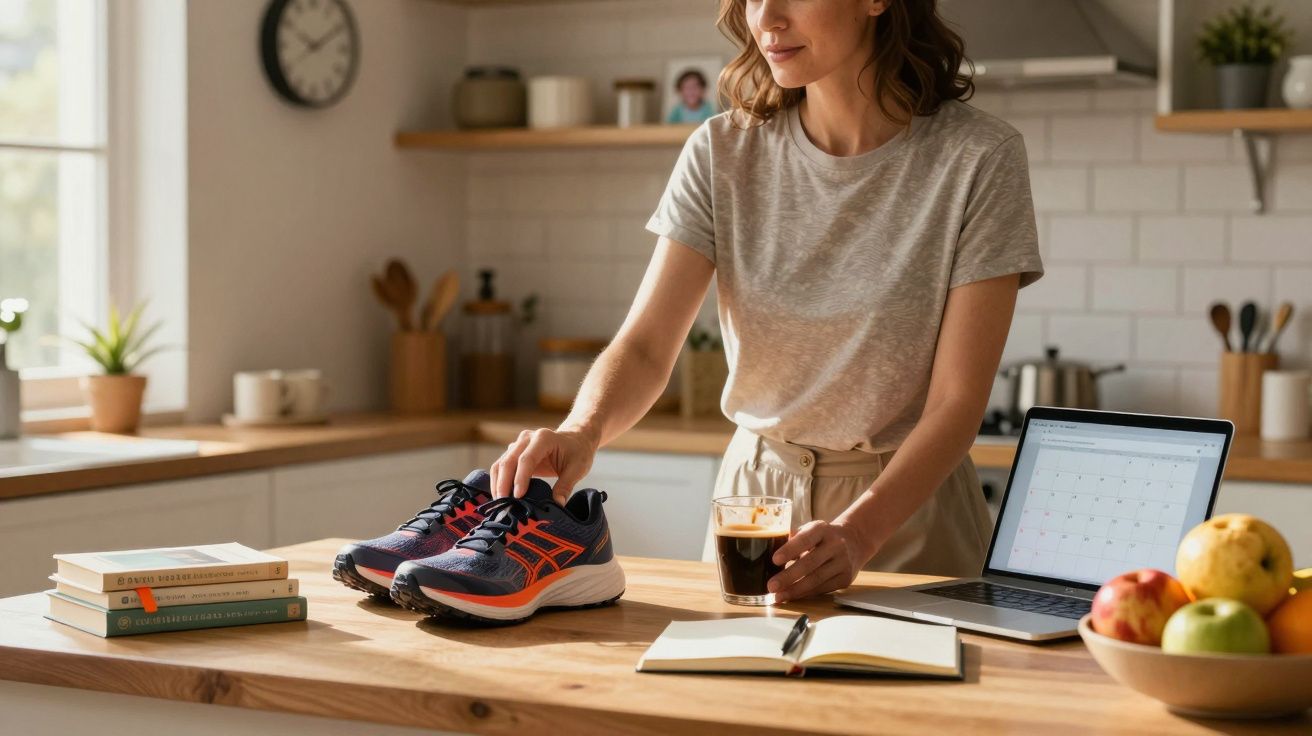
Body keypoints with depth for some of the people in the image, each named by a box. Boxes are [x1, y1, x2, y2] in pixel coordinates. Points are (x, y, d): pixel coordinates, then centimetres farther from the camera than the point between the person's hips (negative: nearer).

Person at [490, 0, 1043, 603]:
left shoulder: (978, 158, -10)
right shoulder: (723, 153, -1)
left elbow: (957, 400, -12)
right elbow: (644, 348, -7)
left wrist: (857, 532, -27)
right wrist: (583, 428, -29)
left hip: (909, 505, -2)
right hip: (752, 494, 2)